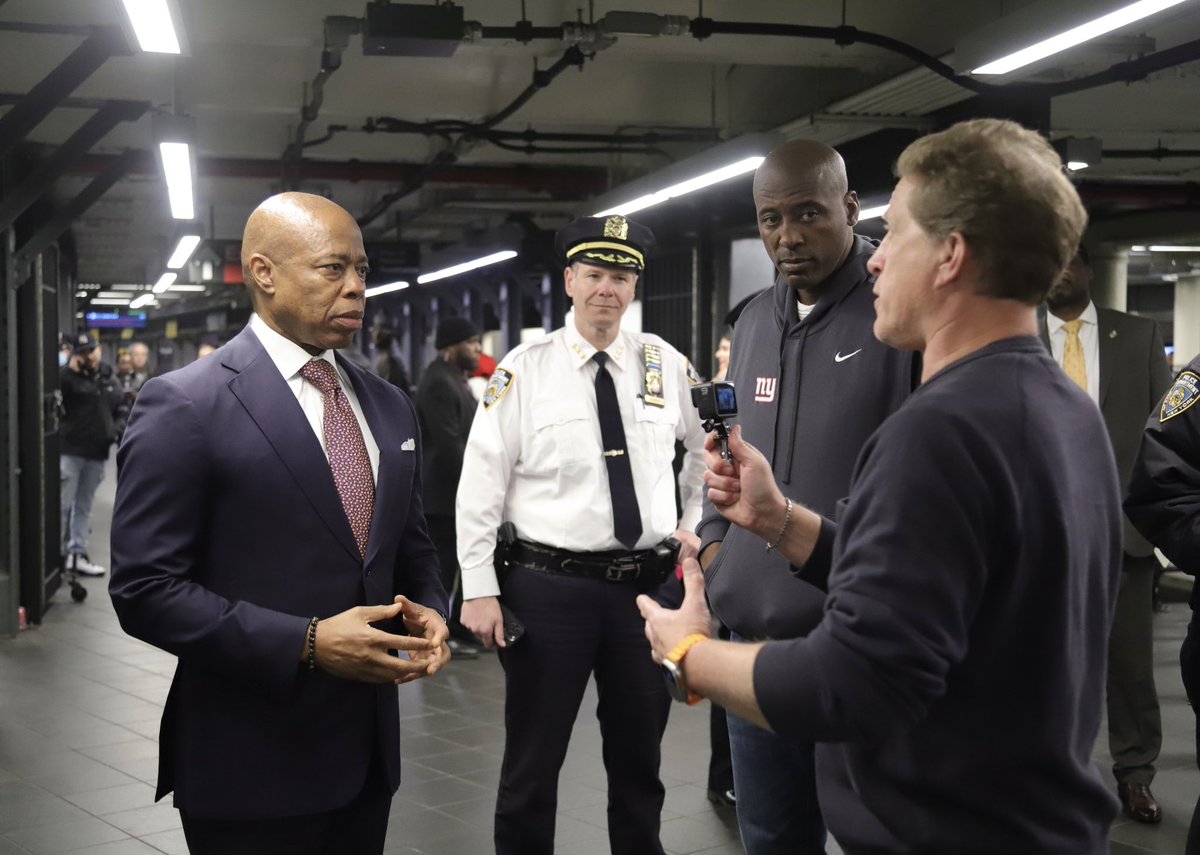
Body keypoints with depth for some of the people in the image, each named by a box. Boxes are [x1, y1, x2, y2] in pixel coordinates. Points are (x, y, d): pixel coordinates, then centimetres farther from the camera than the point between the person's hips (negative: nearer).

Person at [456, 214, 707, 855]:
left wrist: (697, 525, 12)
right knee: (533, 761, 7)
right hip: (549, 584, -3)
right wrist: (479, 589, -9)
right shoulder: (523, 370, -5)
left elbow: (710, 447, 20)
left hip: (648, 581, 3)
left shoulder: (666, 364, 4)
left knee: (640, 758, 16)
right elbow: (480, 485, -6)